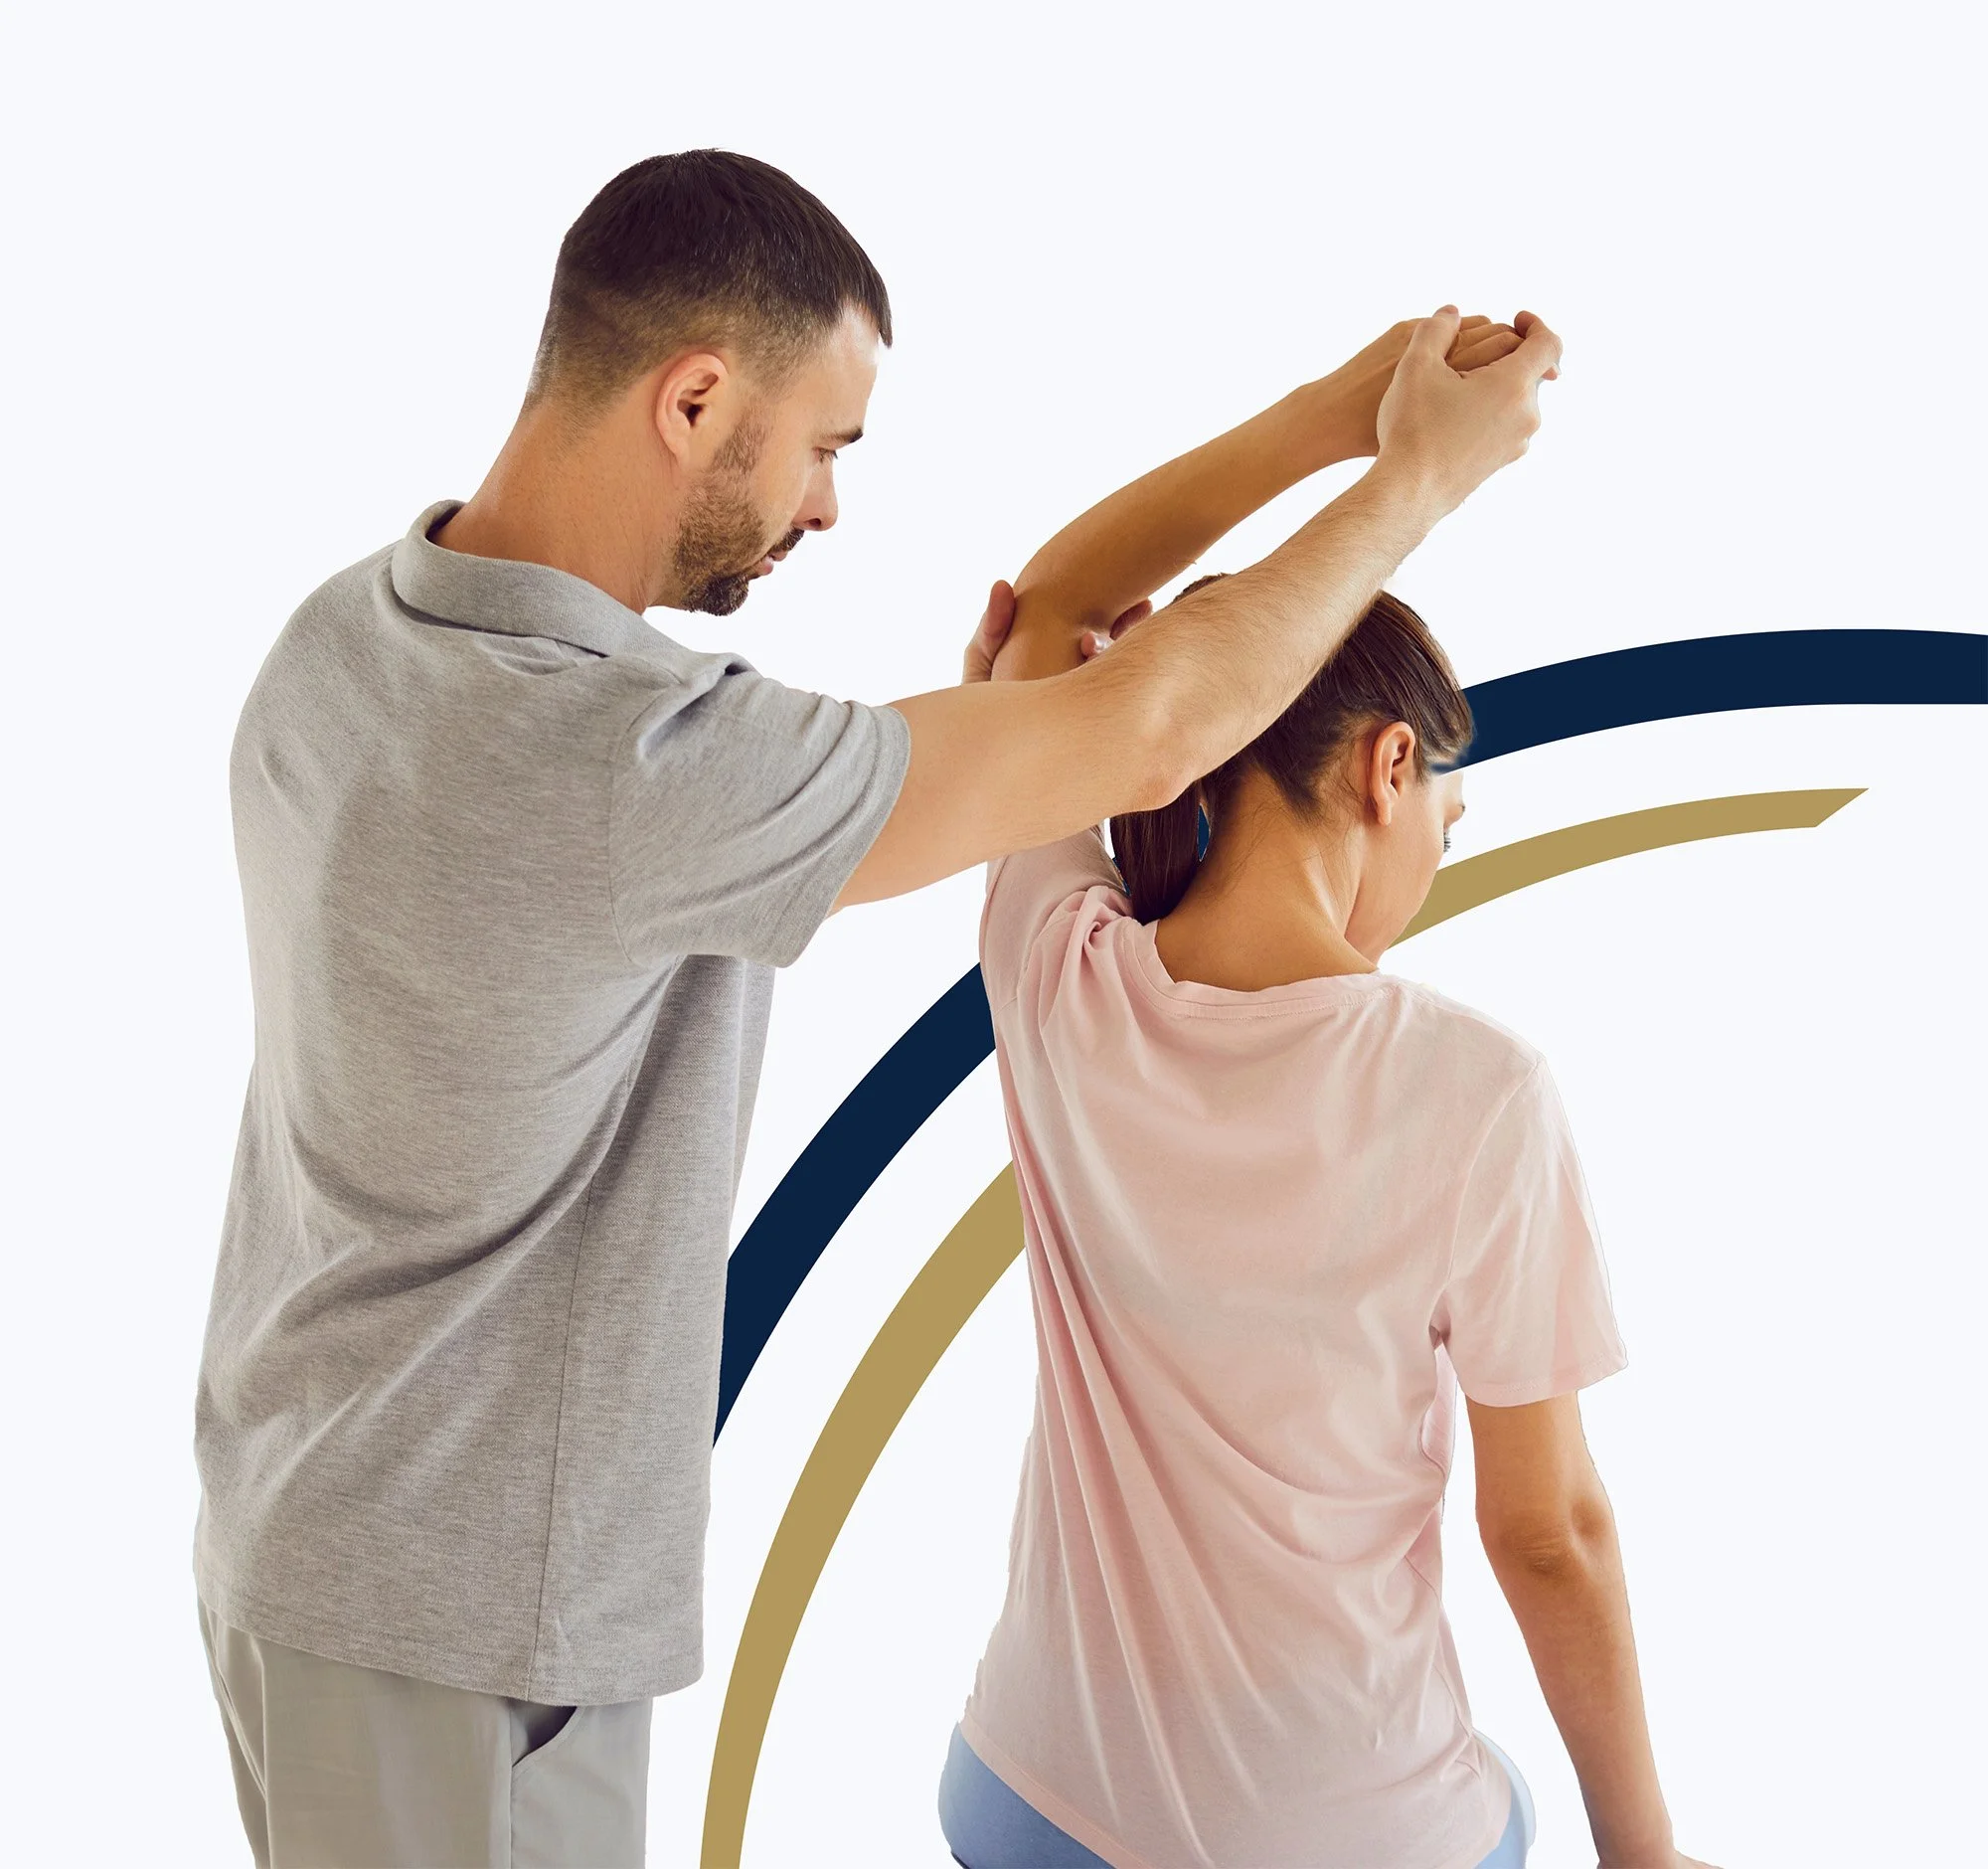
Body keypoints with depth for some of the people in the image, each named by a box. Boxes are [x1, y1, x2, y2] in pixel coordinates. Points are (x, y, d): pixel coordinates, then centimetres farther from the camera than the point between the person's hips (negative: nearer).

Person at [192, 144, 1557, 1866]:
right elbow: (1146, 738, -20)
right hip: (455, 1617, -9)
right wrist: (1422, 475, -8)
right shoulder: (628, 766, -30)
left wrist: (953, 729, 4)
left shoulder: (341, 640, -3)